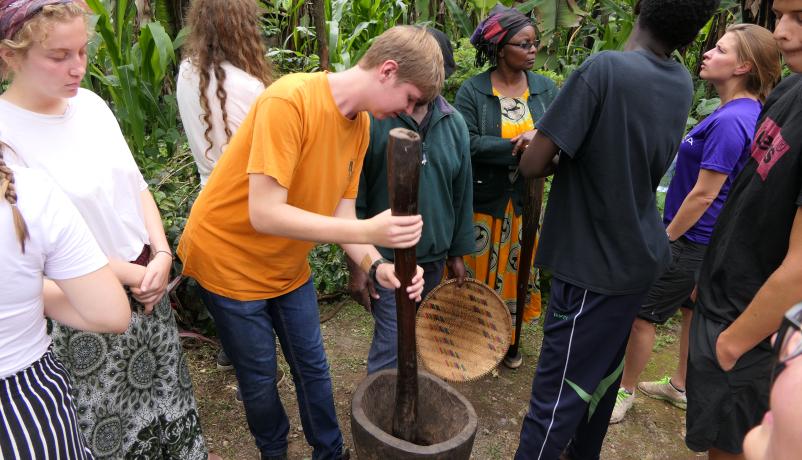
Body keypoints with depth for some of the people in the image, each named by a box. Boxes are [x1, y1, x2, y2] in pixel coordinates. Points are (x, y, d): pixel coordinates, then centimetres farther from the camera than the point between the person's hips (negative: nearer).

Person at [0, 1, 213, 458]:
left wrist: (162, 256, -7)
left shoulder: (91, 103, -1)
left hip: (149, 279, 6)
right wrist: (132, 275, -15)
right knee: (109, 414, 13)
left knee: (168, 385, 22)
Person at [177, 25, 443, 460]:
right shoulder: (288, 101, -30)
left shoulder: (360, 123, -5)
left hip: (287, 265, 7)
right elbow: (264, 214, -34)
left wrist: (377, 266, -24)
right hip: (228, 259, -6)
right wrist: (368, 232, -39)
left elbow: (340, 215, -6)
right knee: (260, 377, 9)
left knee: (312, 365, 14)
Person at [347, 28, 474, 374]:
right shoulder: (371, 117, -13)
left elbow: (461, 193, 9)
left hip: (434, 257, 5)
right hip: (385, 257, -5)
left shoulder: (454, 122, 3)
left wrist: (457, 252, 11)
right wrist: (357, 262, -10)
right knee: (392, 348, -5)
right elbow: (354, 196, -11)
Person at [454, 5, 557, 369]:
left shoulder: (546, 89, 1)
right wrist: (518, 147, -26)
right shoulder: (472, 91, -9)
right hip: (483, 201, -3)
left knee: (517, 270, 15)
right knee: (478, 271, 10)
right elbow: (468, 143, -20)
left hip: (525, 201, 4)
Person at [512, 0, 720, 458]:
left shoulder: (604, 69, -20)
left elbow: (532, 164, -19)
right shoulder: (682, 83, 3)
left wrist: (561, 160, 1)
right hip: (639, 256, 8)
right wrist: (575, 158, 4)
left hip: (595, 265, -8)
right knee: (604, 371, 23)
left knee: (557, 394, 2)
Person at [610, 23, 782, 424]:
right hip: (711, 239, 10)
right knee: (693, 311, 21)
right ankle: (681, 387, 39)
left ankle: (625, 392, 18)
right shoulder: (750, 112, 6)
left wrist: (665, 238, -13)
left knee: (642, 313, 2)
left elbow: (703, 195, -24)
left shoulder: (729, 121, -25)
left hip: (692, 239, -10)